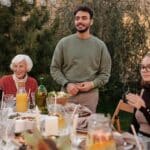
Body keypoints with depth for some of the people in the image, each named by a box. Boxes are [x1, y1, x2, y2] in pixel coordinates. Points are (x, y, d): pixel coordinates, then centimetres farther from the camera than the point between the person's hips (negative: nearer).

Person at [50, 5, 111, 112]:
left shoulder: (100, 45, 3)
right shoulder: (64, 43, 3)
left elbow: (105, 74, 4)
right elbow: (55, 68, 4)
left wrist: (92, 84, -13)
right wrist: (66, 84, -11)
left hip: (90, 95, 0)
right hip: (67, 93, 0)